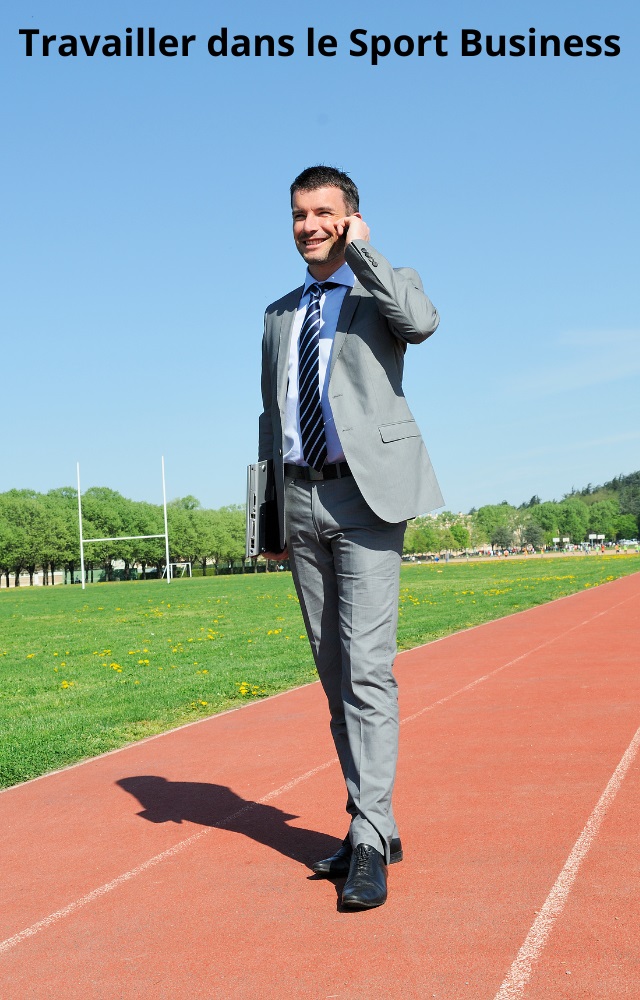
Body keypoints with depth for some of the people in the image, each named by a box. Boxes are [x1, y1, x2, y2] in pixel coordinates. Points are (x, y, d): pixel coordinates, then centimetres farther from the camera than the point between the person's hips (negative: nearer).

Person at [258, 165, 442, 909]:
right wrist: (271, 514, 16)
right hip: (302, 499, 6)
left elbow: (422, 322, -21)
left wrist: (361, 248, -12)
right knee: (333, 674, 8)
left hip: (365, 493, -5)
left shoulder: (385, 289, 5)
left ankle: (370, 842, -9)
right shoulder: (279, 314, 19)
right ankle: (371, 825, 18)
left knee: (366, 668, -13)